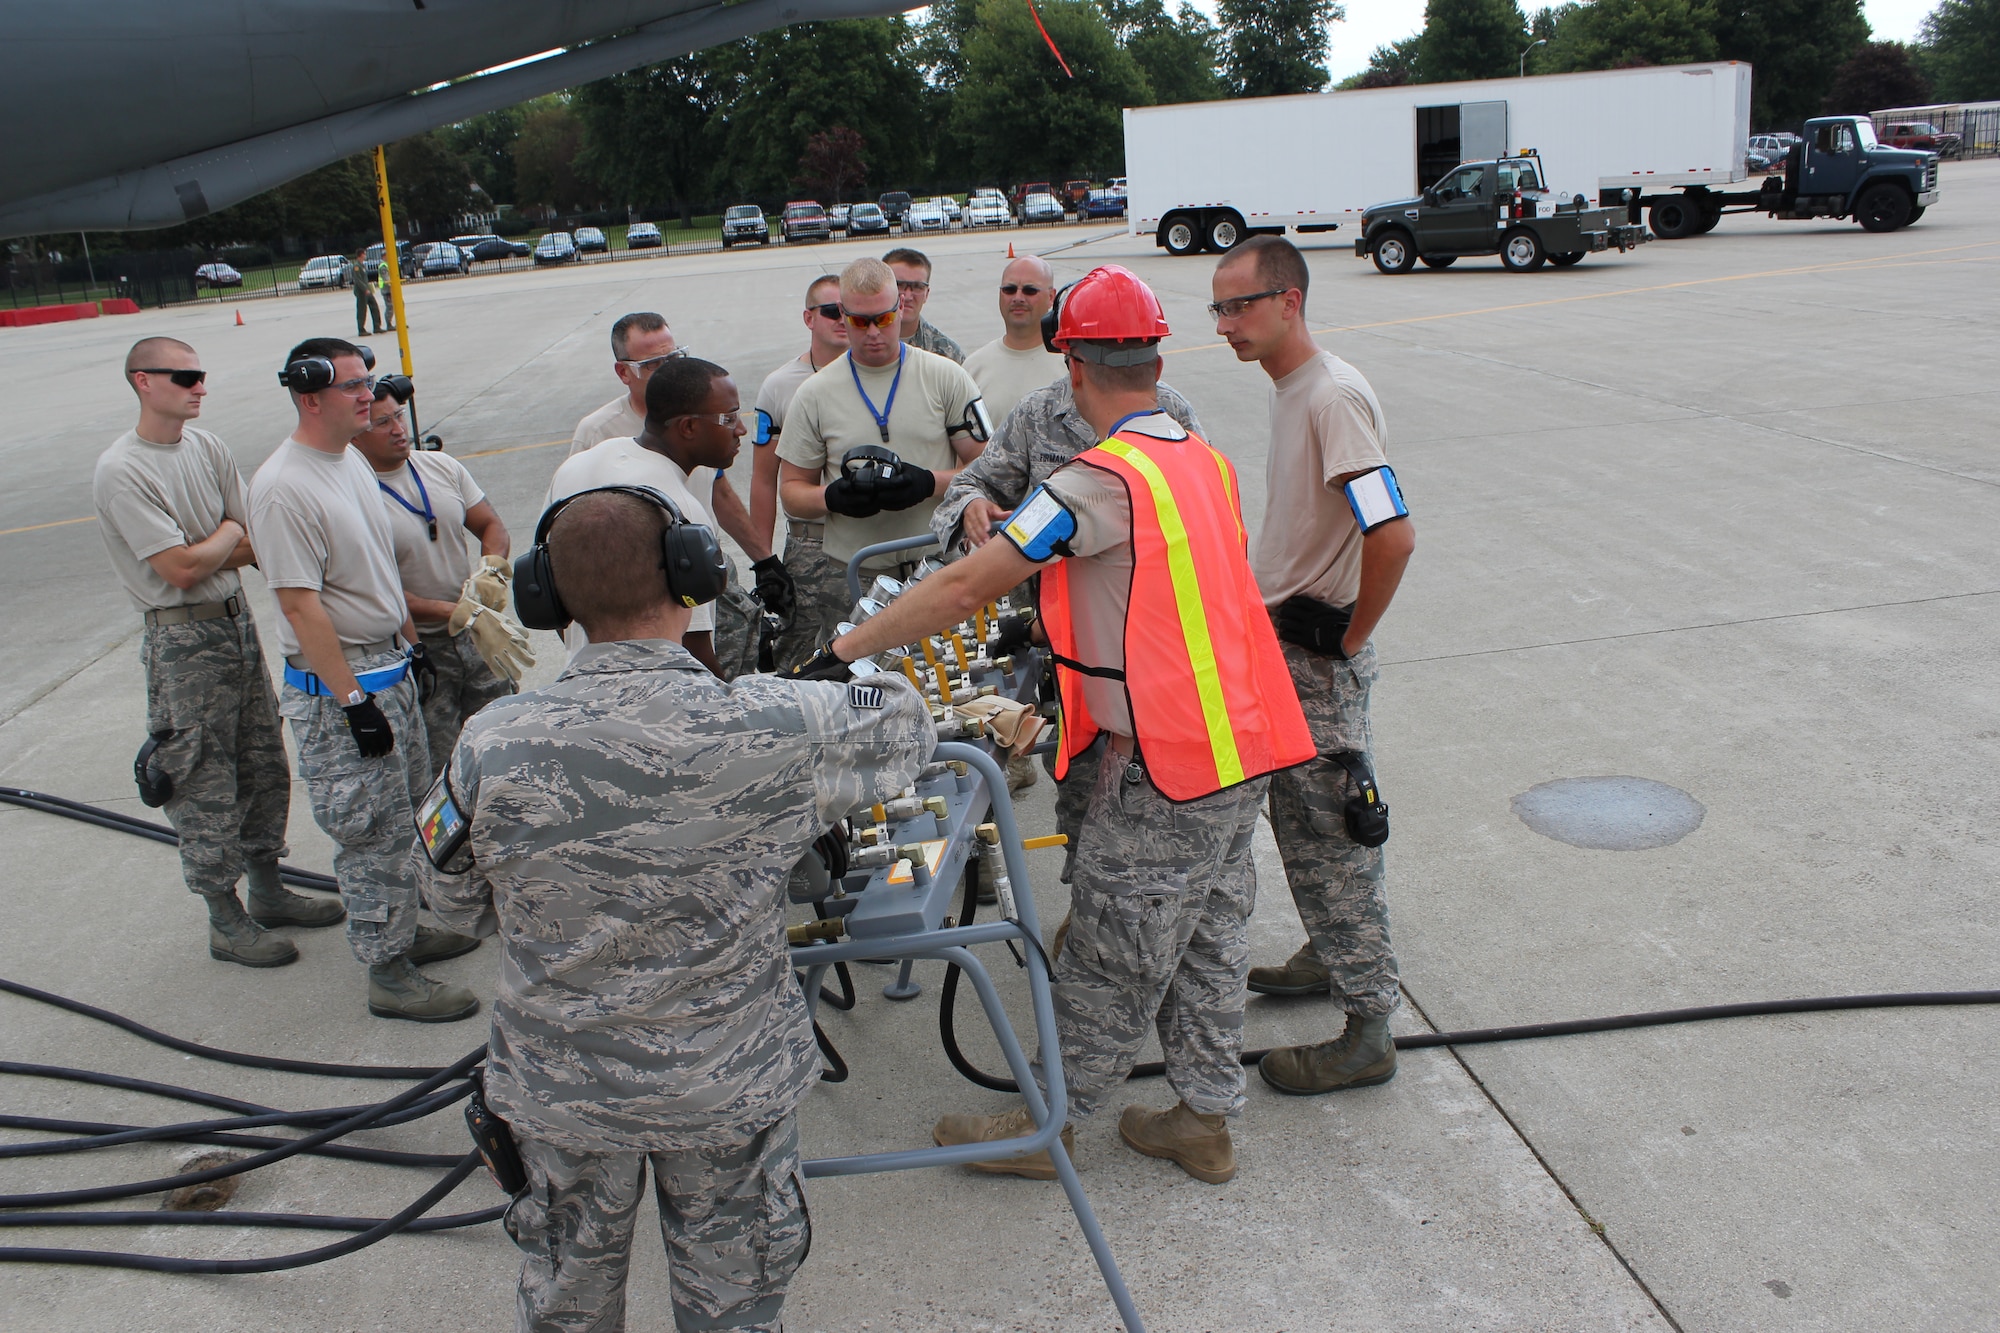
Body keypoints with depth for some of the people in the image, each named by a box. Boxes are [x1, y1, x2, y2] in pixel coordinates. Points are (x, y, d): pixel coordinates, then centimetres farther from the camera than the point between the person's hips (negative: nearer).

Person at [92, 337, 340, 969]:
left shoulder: (206, 447, 5)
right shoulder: (121, 472, -17)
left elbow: (257, 547, 4)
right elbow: (181, 570, -19)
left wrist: (204, 556, -13)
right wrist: (230, 535, -5)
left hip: (237, 619, 7)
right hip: (183, 639, -7)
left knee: (264, 766, 15)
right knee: (205, 784, 2)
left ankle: (267, 891, 32)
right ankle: (226, 921, 15)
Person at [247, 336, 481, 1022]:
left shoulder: (355, 462, 8)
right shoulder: (283, 488, -21)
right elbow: (299, 605, -23)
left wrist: (408, 639, 22)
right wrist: (353, 701, -23)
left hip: (389, 665, 10)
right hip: (338, 687, -9)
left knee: (406, 812, 20)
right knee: (373, 835, -1)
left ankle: (404, 931, 36)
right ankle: (388, 975, 11)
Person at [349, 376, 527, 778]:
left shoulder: (441, 466, 4)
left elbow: (491, 526, 10)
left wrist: (491, 571, -12)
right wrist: (460, 614, -25)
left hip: (477, 637, 5)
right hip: (417, 651, -5)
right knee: (436, 773, 1)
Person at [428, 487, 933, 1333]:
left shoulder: (492, 747, -20)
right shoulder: (771, 729, -26)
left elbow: (461, 904, -3)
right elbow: (904, 724, -5)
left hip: (560, 1085, 2)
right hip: (729, 1086, -1)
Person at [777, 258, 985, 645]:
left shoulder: (946, 377, 5)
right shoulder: (814, 395, 8)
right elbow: (791, 489, 11)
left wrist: (929, 483, -16)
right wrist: (832, 497, -11)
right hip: (853, 580, 1)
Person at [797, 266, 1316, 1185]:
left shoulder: (1104, 481, -20)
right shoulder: (1204, 460, 7)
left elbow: (963, 588, -22)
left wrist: (843, 650, -15)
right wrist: (1054, 620, 29)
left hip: (1164, 769, -8)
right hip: (1239, 744, 8)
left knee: (1112, 960, 7)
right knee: (1207, 940, 19)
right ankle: (1206, 1120, 32)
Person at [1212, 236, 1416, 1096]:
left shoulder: (1333, 396, -21)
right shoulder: (1288, 389, 10)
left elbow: (1392, 535, -30)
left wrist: (1349, 637, -18)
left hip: (1319, 656, -10)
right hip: (1280, 642, 10)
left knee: (1334, 837, -2)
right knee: (1296, 821, 22)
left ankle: (1368, 1030, 9)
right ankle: (1329, 956, 40)